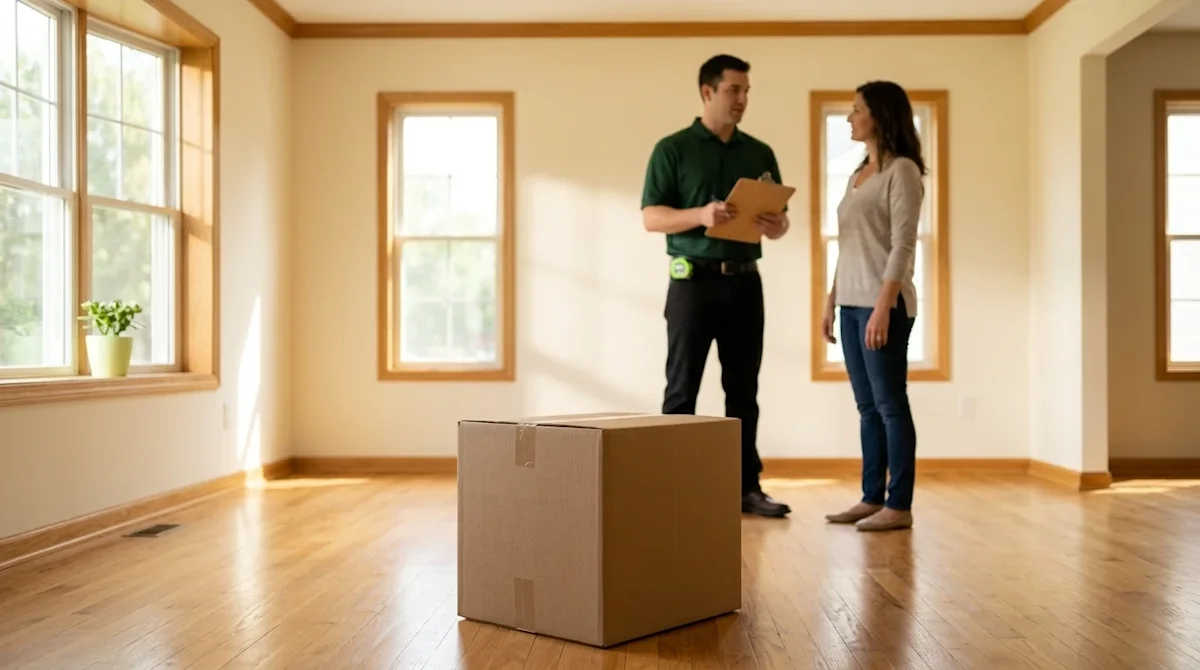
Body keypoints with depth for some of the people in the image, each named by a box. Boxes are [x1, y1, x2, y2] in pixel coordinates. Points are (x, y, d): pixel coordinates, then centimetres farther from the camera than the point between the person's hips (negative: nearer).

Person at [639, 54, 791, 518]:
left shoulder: (760, 153, 12)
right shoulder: (672, 149, -1)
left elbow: (780, 219, 12)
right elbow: (651, 217, -7)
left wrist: (776, 226, -12)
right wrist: (701, 215, -23)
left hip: (745, 282, 4)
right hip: (694, 281, -4)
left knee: (743, 391, 8)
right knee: (682, 391, 0)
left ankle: (747, 486, 15)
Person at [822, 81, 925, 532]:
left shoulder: (902, 171, -7)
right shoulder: (858, 175, 18)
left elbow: (902, 246, -15)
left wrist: (883, 306, -22)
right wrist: (831, 300, 15)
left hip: (883, 303, -8)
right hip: (853, 303, 8)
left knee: (890, 404, -4)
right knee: (868, 407, 10)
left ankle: (899, 506, 2)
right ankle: (872, 498, 16)